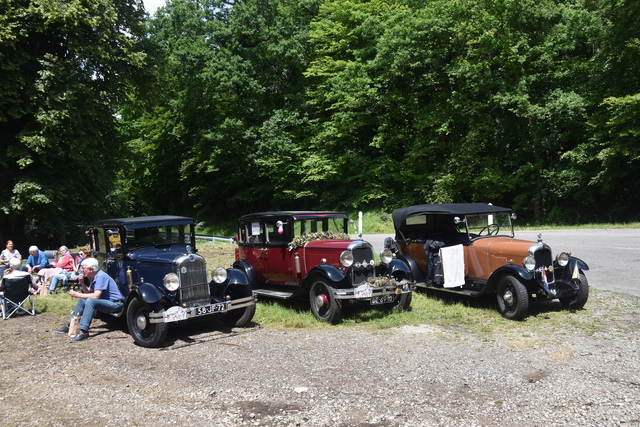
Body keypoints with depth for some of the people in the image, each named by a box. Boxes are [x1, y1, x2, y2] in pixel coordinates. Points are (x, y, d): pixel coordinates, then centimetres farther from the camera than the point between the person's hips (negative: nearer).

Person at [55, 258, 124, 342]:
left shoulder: (101, 276, -18)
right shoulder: (94, 277, 12)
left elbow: (96, 296, -26)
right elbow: (89, 292, 16)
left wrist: (78, 295, -18)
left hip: (116, 304, -11)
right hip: (106, 302, 11)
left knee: (91, 301, -32)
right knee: (82, 300, 16)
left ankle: (83, 331, -35)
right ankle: (69, 325, 17)